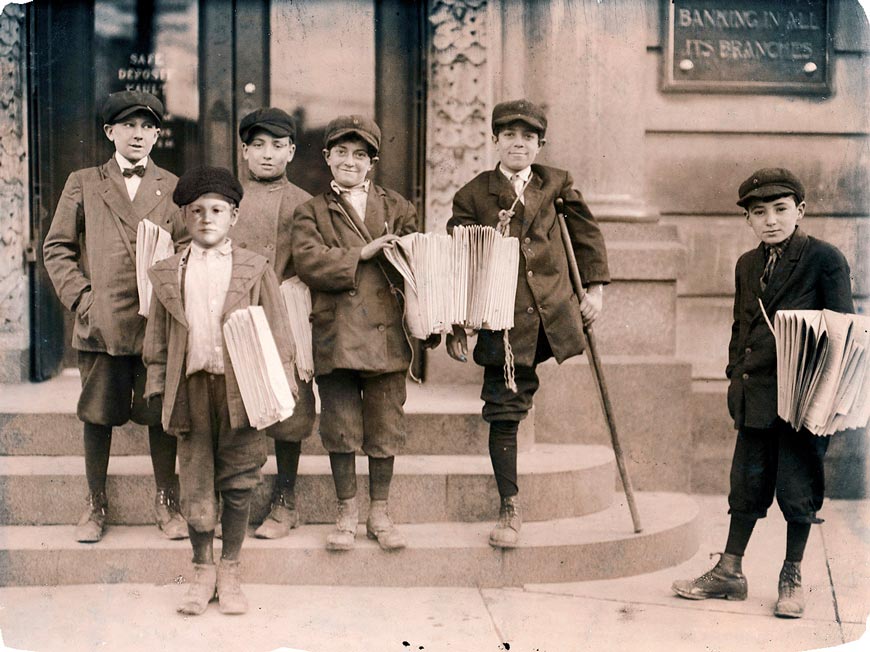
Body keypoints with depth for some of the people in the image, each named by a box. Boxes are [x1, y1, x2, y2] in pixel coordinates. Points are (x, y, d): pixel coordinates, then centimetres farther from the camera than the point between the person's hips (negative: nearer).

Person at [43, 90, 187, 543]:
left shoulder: (174, 188, 11)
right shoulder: (83, 183, 10)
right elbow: (57, 247, 7)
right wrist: (79, 297, -3)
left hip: (159, 323, 0)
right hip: (100, 323, 0)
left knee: (161, 415, 4)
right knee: (98, 415, 7)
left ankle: (166, 504, 17)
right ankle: (96, 505, 20)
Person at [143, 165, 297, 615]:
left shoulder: (255, 270, 3)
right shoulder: (167, 274, 9)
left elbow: (276, 331, 3)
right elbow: (158, 337, 12)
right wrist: (158, 386, 5)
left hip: (241, 388, -1)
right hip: (191, 389, 2)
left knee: (237, 484, 4)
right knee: (195, 483, 6)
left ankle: (229, 573, 16)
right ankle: (203, 570, 20)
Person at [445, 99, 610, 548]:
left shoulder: (557, 184, 8)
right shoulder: (473, 195, 2)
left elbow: (586, 234, 17)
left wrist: (594, 287, 8)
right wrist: (455, 326, 1)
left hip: (553, 314, 2)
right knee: (504, 413, 1)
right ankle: (509, 509, 8)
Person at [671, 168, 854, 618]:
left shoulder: (824, 259, -5)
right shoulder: (747, 266, 12)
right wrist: (736, 377, 13)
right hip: (756, 396, 5)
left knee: (798, 488, 4)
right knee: (747, 484, 10)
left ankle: (792, 577, 18)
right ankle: (729, 572, 19)